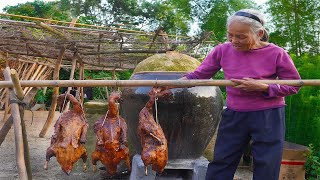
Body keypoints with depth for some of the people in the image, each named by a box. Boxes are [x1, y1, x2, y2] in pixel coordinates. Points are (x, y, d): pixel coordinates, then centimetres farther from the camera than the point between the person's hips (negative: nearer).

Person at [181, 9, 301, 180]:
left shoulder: (276, 53, -12)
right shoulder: (223, 50, -5)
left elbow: (294, 85, -6)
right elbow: (198, 75, 0)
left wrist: (261, 87, -21)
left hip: (268, 117, -2)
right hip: (234, 115, 3)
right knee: (220, 164, 8)